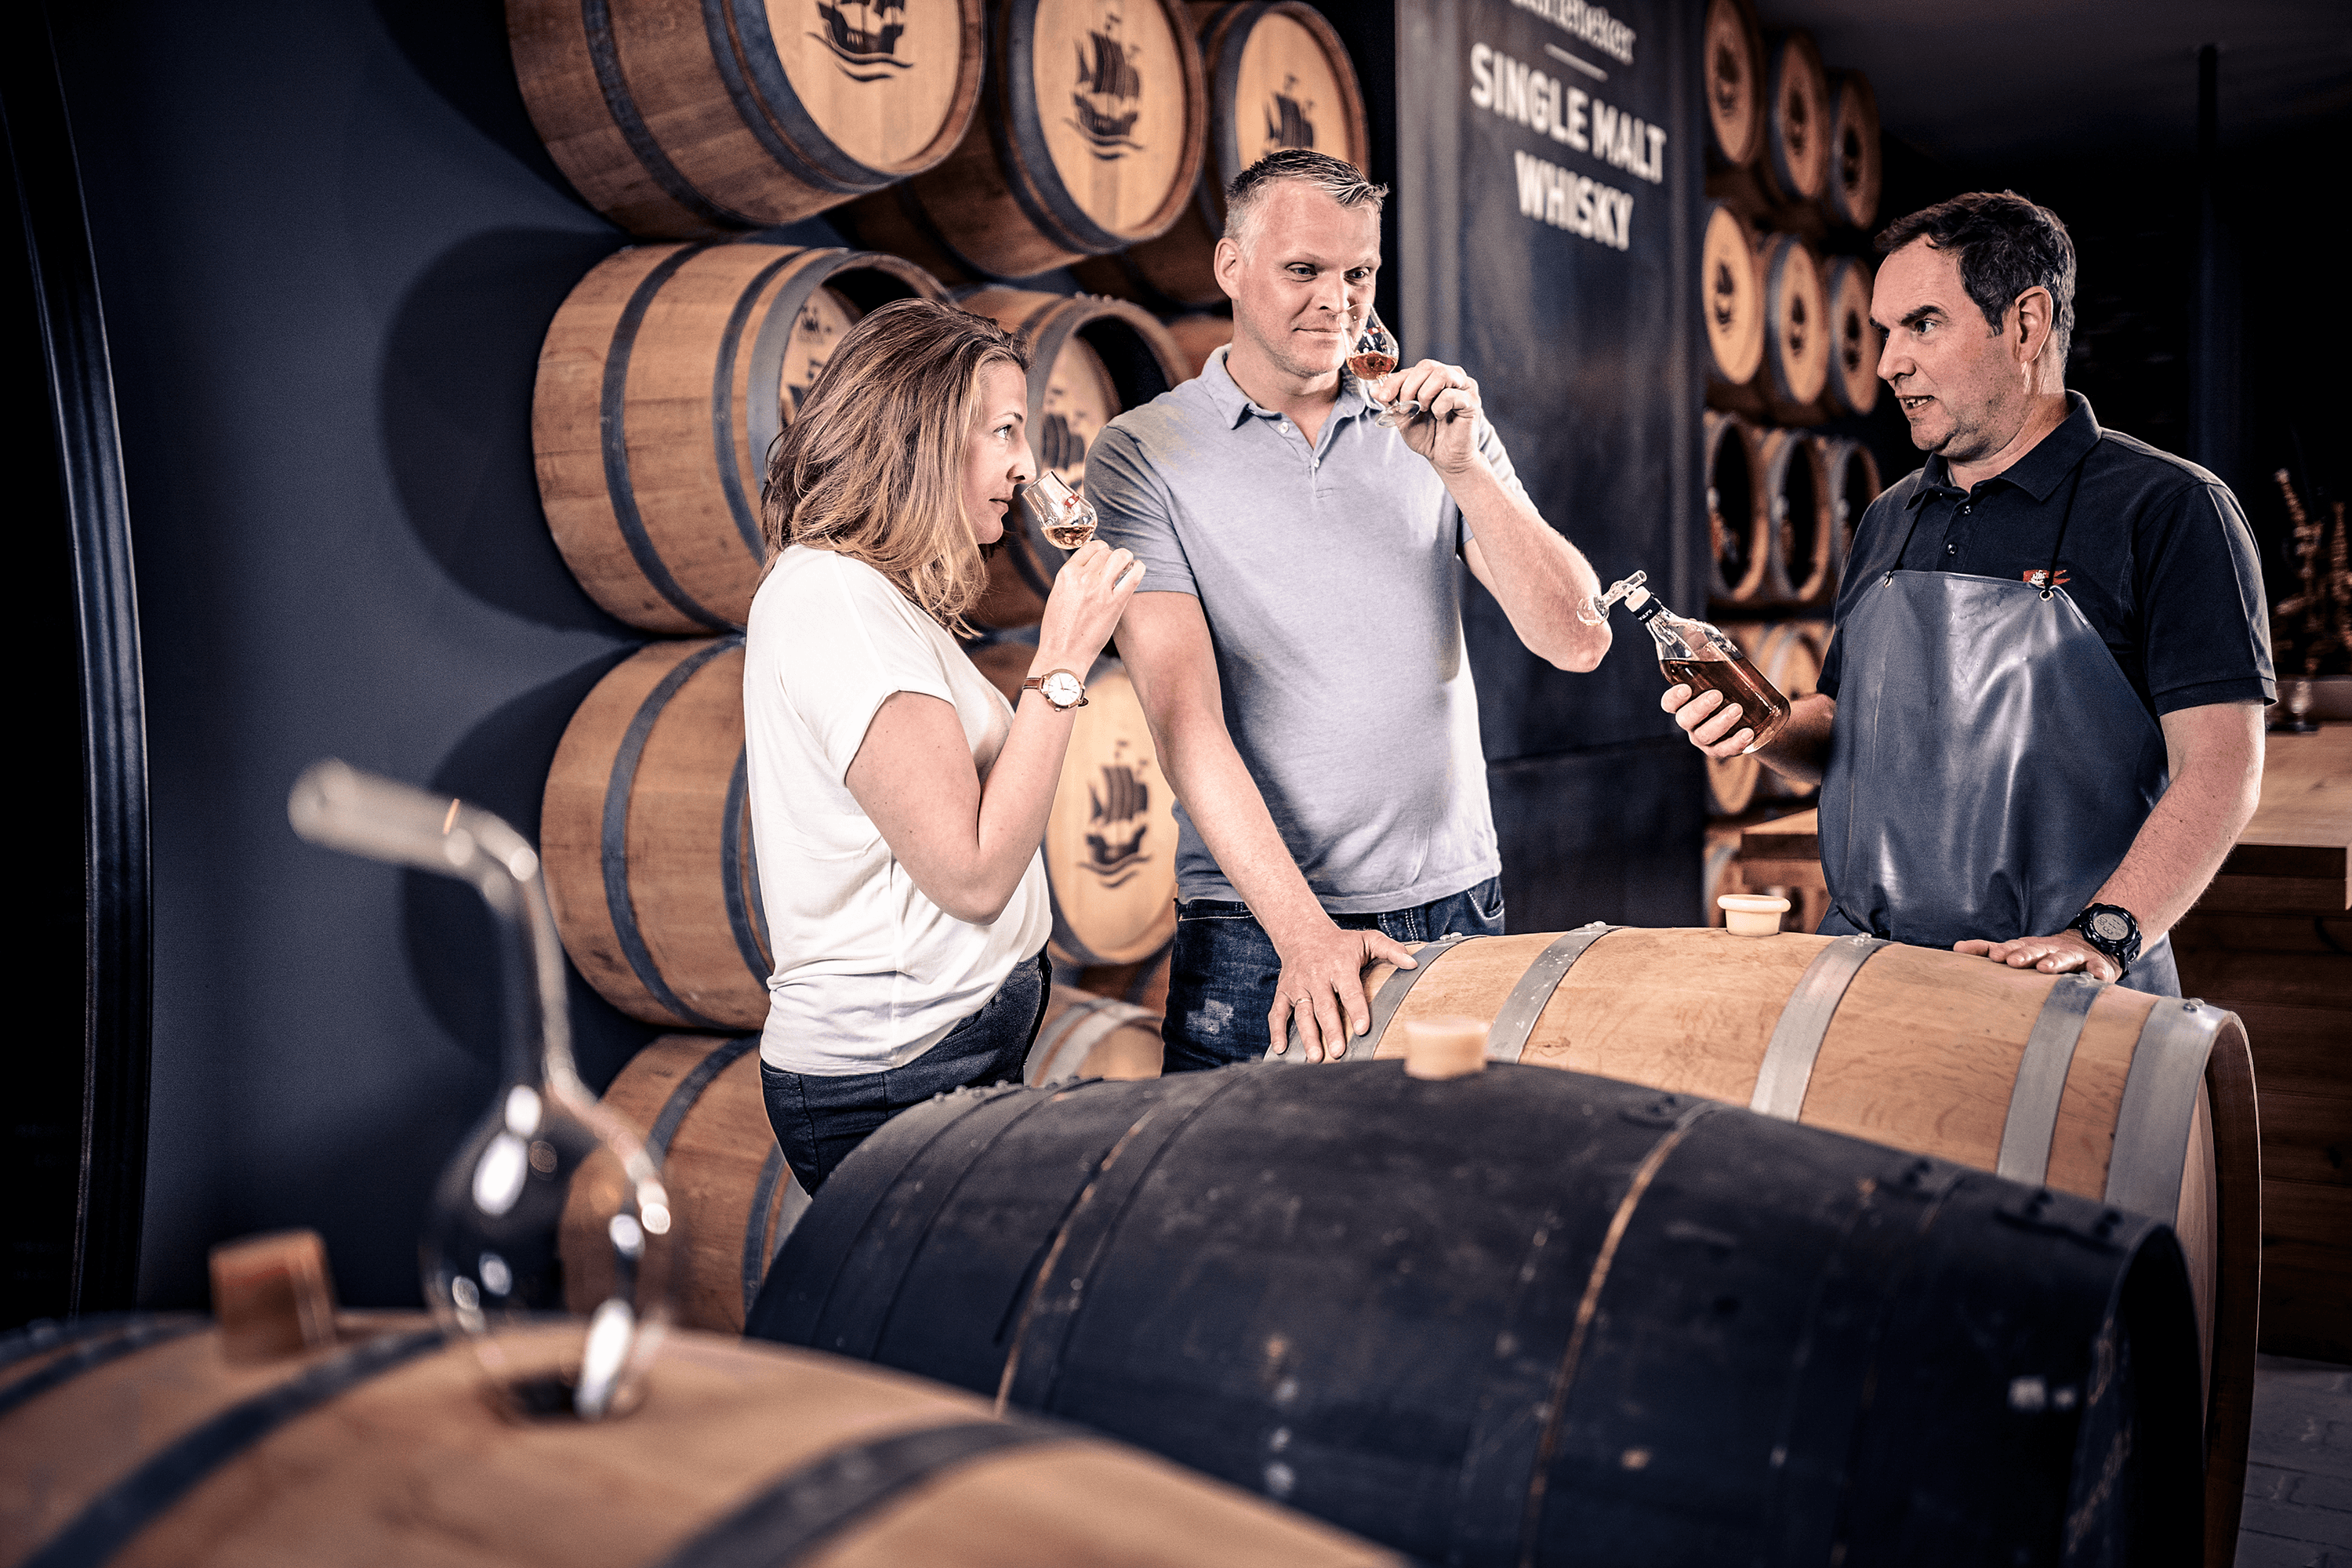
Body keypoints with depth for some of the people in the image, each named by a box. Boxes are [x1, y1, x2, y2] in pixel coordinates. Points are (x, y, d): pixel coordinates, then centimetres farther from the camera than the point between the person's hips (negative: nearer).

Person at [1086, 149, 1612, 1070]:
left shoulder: (1436, 426, 8)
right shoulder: (1142, 454, -2)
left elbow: (1578, 642, 0)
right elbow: (1185, 716, -11)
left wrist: (1466, 469, -13)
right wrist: (1303, 931, -20)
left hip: (1457, 910, 3)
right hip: (1256, 929, -3)